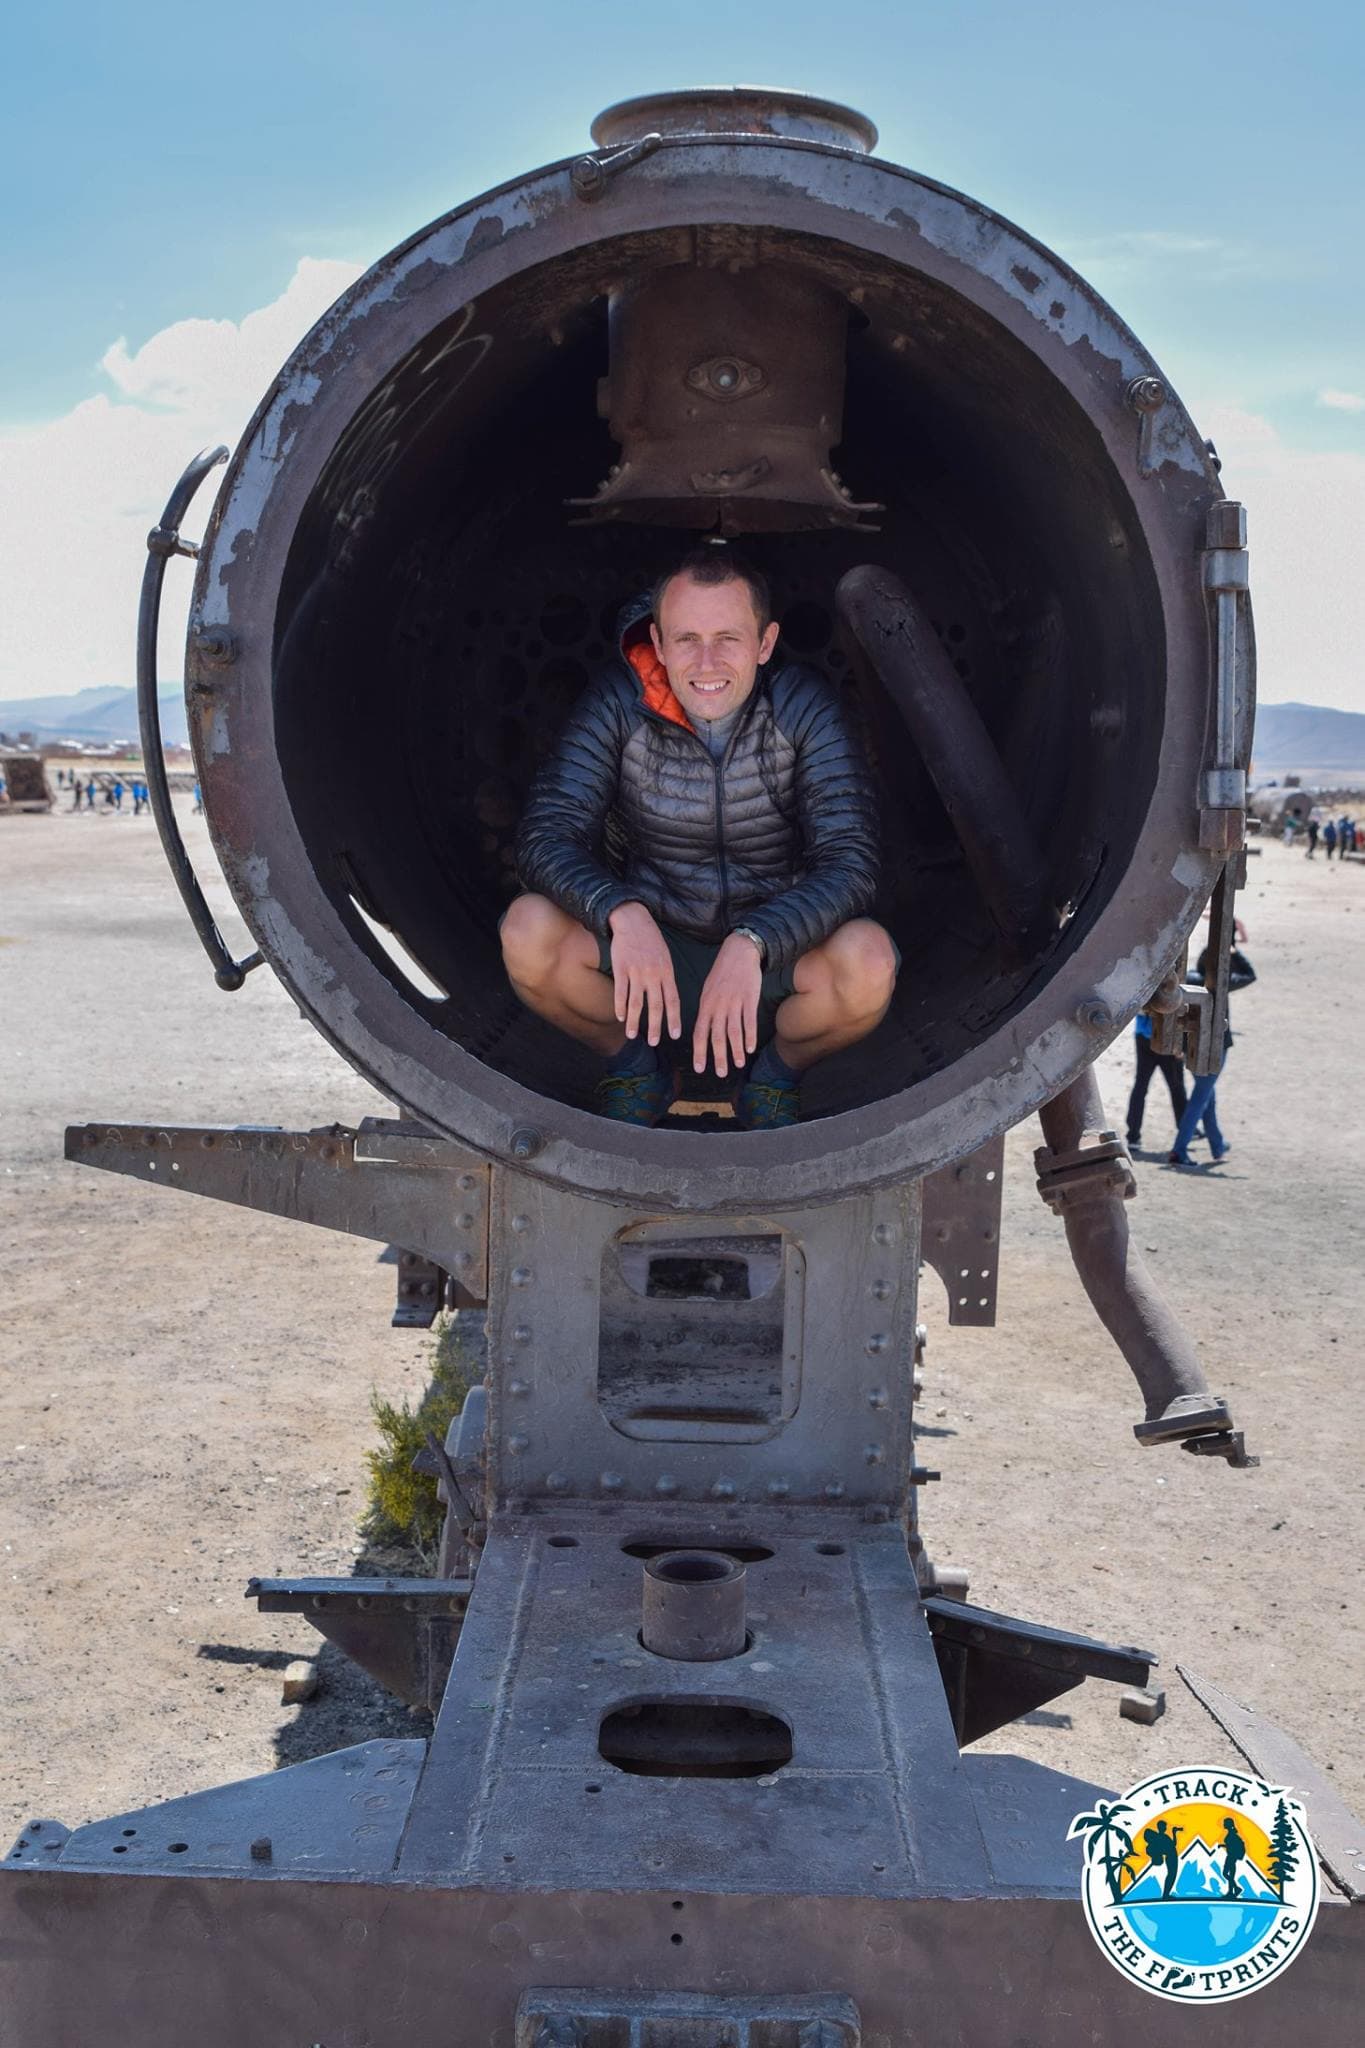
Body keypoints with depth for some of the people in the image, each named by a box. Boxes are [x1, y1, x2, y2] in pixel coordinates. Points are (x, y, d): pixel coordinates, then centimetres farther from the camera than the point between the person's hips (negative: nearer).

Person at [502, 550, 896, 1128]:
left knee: (868, 960, -32)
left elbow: (850, 862, -21)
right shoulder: (618, 704, -12)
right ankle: (636, 1068, 3)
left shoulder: (804, 707, -14)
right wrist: (623, 913, -39)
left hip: (772, 960, -1)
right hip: (648, 952, 1)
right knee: (528, 932, -27)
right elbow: (546, 835, -18)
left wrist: (750, 944, -39)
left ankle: (778, 1072, 2)